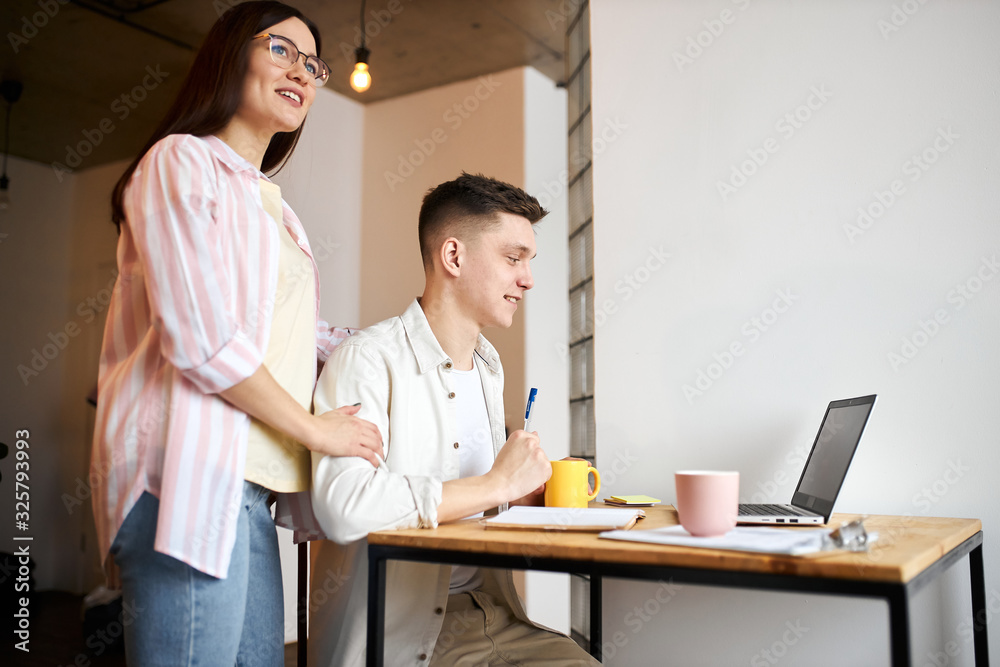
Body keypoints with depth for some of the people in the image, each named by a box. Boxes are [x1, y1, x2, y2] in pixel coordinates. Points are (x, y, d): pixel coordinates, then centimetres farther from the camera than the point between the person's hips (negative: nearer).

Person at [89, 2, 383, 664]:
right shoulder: (182, 161, -3)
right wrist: (314, 428, -7)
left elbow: (294, 331, 25)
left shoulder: (266, 201, 25)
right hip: (190, 469, -9)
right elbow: (198, 337, -14)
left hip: (243, 480, 9)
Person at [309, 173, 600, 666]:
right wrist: (498, 483, -20)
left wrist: (532, 493, 4)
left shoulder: (488, 367, 14)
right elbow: (343, 508, -28)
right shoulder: (367, 358, -13)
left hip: (487, 615, 7)